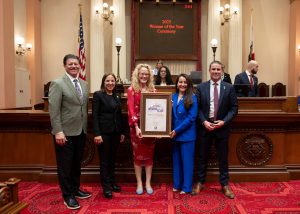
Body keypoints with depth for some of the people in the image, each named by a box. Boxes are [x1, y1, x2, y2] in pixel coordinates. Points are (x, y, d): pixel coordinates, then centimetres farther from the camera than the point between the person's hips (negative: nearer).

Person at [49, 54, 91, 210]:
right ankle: (68, 195, 21)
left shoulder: (84, 84, 10)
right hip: (65, 132, -6)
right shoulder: (57, 84, -9)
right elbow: (53, 110, -15)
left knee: (77, 163, 18)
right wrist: (58, 132, -20)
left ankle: (76, 189, 35)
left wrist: (86, 128, 9)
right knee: (65, 165, 6)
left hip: (81, 131, 6)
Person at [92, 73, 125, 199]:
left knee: (112, 159, 15)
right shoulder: (98, 95, -5)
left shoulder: (117, 97, 13)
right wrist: (97, 134, -18)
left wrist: (122, 132, 11)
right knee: (104, 160, 4)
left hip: (115, 132, 6)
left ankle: (112, 183, 28)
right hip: (104, 132, -5)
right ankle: (106, 187, 14)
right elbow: (95, 116, -11)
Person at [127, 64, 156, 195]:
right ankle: (139, 183, 19)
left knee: (149, 154, 9)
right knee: (138, 155, 7)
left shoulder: (152, 90, 8)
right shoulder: (131, 90, -3)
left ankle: (148, 183, 20)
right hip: (137, 126, -3)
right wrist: (136, 127, -19)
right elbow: (131, 110, -10)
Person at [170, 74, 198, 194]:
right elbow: (171, 115, 9)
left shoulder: (192, 98, -8)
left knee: (187, 161, 5)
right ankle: (177, 184, 28)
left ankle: (186, 187, 18)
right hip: (175, 134, 5)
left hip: (187, 134, -5)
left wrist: (177, 130, -16)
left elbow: (191, 117, -14)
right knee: (176, 160, 14)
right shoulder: (173, 97, 7)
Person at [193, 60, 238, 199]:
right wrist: (204, 122, -13)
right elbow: (197, 108, 0)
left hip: (222, 127, 0)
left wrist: (224, 121, -13)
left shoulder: (229, 88, 0)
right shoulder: (201, 87, 1)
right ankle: (200, 182, 26)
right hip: (205, 126, 0)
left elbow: (234, 108, 0)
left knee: (223, 157, 10)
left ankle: (225, 185, 25)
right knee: (203, 156, 11)